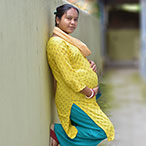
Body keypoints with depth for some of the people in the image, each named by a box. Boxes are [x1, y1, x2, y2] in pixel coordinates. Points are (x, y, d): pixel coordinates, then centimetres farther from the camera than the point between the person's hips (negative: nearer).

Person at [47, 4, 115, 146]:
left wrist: (90, 65, 1)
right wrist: (90, 92, -14)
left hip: (82, 98, 10)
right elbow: (68, 77, -22)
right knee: (102, 130, -8)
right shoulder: (57, 43, -18)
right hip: (74, 100, -10)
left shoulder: (67, 40, 15)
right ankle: (57, 131, -2)